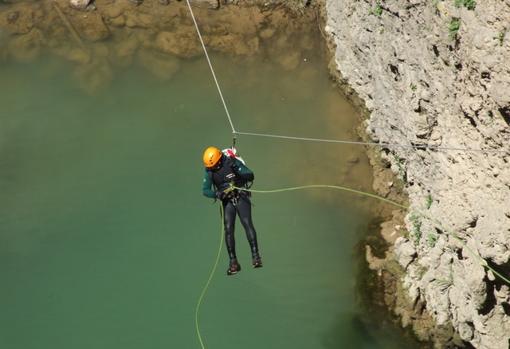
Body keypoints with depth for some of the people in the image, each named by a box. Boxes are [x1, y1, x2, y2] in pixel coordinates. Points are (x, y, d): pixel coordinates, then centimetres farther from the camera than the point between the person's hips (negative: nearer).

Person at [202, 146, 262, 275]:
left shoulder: (232, 163, -14)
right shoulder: (209, 171, -5)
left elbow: (251, 176, -14)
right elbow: (205, 190, -4)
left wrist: (239, 174, -35)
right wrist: (218, 194, -24)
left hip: (241, 198, -3)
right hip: (227, 201, 3)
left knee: (247, 223, -21)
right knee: (228, 230, -6)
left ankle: (255, 255, -23)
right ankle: (233, 262, 0)